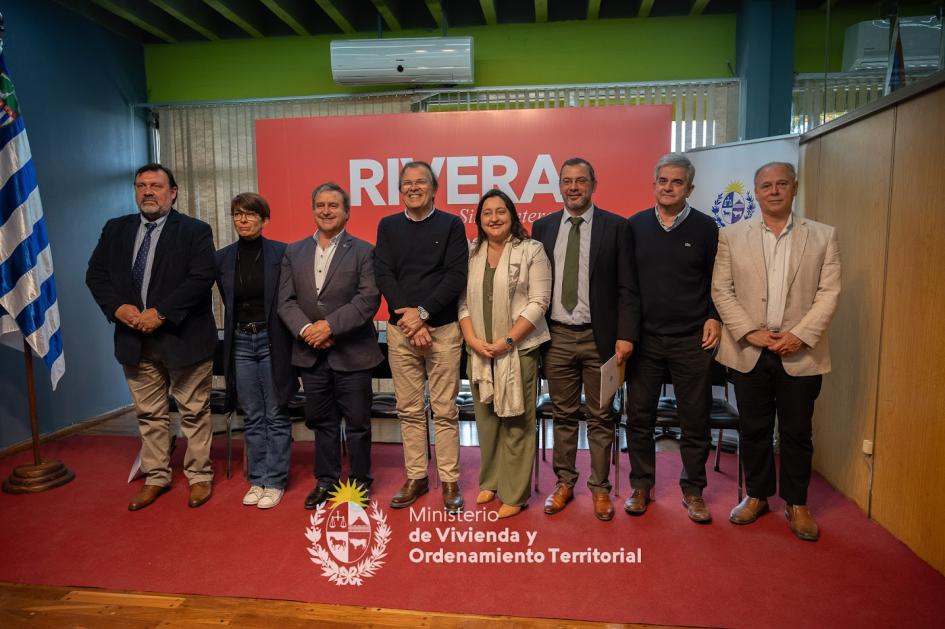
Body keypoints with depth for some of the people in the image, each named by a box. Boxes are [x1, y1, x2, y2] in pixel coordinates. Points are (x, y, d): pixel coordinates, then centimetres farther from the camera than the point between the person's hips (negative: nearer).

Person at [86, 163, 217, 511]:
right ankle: (156, 477, 29)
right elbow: (95, 274, 10)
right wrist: (118, 308, -8)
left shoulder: (195, 230, -5)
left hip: (184, 338, -4)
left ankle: (199, 476, 20)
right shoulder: (115, 229, 11)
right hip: (135, 340, 5)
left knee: (194, 413, 6)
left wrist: (161, 313, -19)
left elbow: (202, 277, -15)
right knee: (149, 415, 15)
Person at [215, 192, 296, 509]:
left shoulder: (281, 253, -6)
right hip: (240, 343, 4)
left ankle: (275, 481, 16)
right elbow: (228, 303, 14)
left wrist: (292, 341, -7)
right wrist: (235, 330, 10)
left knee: (276, 415, 5)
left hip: (272, 342, -3)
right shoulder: (222, 257, 5)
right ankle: (256, 479, 23)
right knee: (253, 417, 11)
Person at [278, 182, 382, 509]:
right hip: (310, 353, 4)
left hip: (351, 352, -3)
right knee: (321, 420, 15)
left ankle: (359, 480, 25)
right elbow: (286, 301, 3)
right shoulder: (294, 252, 10)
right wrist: (306, 330, -13)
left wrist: (330, 326, -19)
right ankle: (326, 479, 31)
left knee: (357, 421, 7)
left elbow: (368, 299, -12)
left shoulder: (363, 251, -2)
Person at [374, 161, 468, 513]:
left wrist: (423, 313, -15)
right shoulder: (388, 226, 10)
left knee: (445, 410, 3)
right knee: (409, 410, 9)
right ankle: (416, 477, 23)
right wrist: (408, 315, -12)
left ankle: (449, 481, 15)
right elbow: (383, 275, 1)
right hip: (400, 330, 3)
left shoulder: (451, 225, 3)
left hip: (443, 329, -2)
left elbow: (456, 276, -7)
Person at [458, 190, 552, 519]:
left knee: (516, 423, 3)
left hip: (517, 350, -4)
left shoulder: (531, 250, -3)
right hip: (480, 352, 4)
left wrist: (507, 340, -15)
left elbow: (538, 302, -9)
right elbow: (463, 301, 8)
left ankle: (515, 494, 16)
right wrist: (473, 340, -6)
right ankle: (491, 482, 30)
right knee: (486, 419, 13)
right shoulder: (470, 254, 9)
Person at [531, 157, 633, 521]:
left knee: (600, 417, 9)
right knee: (563, 415, 13)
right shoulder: (543, 227, 7)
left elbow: (625, 287, -3)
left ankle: (600, 488, 25)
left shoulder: (615, 227, -1)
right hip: (557, 336, 2)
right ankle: (564, 483, 28)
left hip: (599, 337, -2)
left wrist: (624, 335, -9)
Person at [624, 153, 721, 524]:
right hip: (644, 338, 1)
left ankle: (693, 490, 25)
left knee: (695, 420, 7)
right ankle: (641, 485, 24)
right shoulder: (635, 226, 3)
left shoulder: (705, 228, 1)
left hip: (692, 340, -1)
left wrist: (714, 318, -4)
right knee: (639, 416, 7)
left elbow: (716, 280, 8)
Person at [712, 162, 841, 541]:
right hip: (748, 352, 0)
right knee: (754, 429, 11)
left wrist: (801, 335, -12)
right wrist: (749, 332, -11)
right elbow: (721, 289, -1)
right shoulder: (731, 236, 3)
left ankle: (796, 503, 27)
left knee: (797, 432, 10)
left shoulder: (823, 236, 4)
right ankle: (757, 495, 28)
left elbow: (829, 292, -1)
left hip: (801, 353, 0)